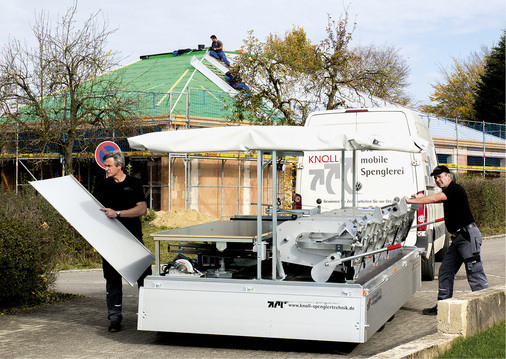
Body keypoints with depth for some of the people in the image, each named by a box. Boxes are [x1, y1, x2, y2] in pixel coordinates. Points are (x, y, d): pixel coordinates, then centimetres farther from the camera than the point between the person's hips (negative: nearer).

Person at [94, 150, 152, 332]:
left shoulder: (134, 183, 2)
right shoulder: (103, 186, 8)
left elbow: (142, 209, -7)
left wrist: (117, 213, -16)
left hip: (133, 237, -1)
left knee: (144, 276, 0)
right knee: (112, 279, 3)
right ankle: (114, 317, 10)